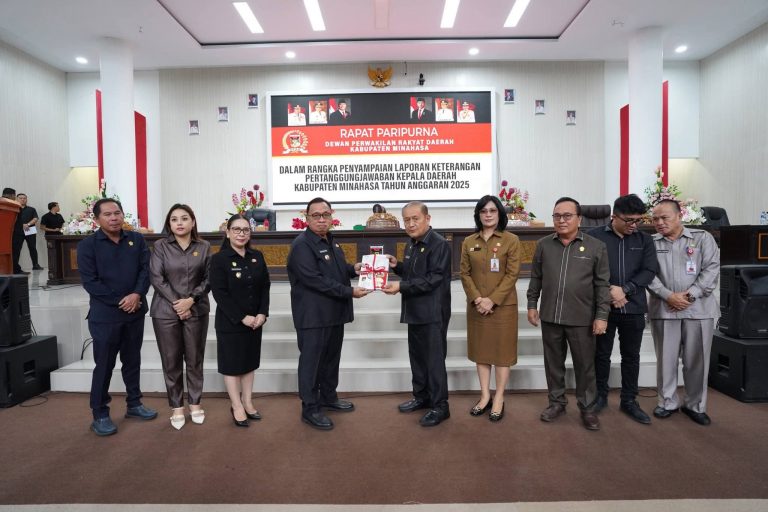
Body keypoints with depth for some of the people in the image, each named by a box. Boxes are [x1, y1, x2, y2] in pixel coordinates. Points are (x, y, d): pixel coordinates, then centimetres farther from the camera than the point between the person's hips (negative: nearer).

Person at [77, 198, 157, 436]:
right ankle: (100, 414, 19)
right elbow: (90, 282, -11)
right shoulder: (87, 245, -5)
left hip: (135, 312, 4)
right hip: (104, 314, -3)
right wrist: (120, 301, -15)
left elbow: (145, 269, 0)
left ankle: (134, 404, 29)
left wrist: (137, 295, -16)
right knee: (104, 365, 5)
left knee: (132, 360, 15)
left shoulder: (137, 240, 4)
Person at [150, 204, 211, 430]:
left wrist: (191, 300, -12)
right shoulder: (160, 246, 1)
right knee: (171, 361, 6)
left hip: (196, 311, 1)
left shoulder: (204, 247, 3)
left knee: (195, 359, 8)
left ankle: (195, 403, 24)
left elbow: (209, 279, 1)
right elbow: (156, 278, -6)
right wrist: (177, 303, -12)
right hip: (166, 311, 0)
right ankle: (176, 407, 21)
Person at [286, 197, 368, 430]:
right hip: (313, 315, -9)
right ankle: (310, 409, 16)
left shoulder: (331, 241, 13)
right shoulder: (302, 245, -16)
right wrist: (349, 291, -23)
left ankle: (328, 397, 36)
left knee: (332, 358, 19)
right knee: (312, 361, 3)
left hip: (334, 313, 9)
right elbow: (315, 280, -25)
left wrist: (353, 268, 3)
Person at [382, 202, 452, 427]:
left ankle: (440, 406, 14)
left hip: (433, 313, -9)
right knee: (417, 357, 18)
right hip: (415, 311, 9)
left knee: (434, 359, 0)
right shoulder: (412, 245, 13)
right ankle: (421, 396, 34)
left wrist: (401, 287, -24)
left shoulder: (439, 244, -15)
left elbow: (432, 279, -21)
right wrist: (397, 266, 3)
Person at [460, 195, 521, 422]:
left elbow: (512, 274, -9)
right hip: (476, 305, 3)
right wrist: (477, 298, -11)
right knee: (480, 350, 10)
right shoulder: (468, 242, 6)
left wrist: (493, 300, -16)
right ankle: (485, 396, 22)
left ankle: (499, 399, 15)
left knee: (502, 350, 4)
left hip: (503, 305, -3)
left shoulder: (511, 240, -3)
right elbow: (465, 274, 3)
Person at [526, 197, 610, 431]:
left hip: (582, 319, -2)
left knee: (584, 365, 9)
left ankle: (587, 408, 26)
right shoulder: (543, 245, 4)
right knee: (553, 362, 13)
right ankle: (557, 402, 30)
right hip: (550, 317, 2)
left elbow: (602, 284, -3)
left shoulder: (596, 246, -3)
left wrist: (602, 316, -6)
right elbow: (535, 278, 9)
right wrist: (532, 305, 7)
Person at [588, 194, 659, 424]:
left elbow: (650, 271, -3)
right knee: (601, 355, 9)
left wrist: (624, 289, -15)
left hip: (634, 308, 3)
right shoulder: (595, 237, -4)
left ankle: (629, 401, 25)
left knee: (631, 356, 11)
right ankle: (600, 396, 25)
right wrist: (609, 293, -14)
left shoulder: (644, 240, 5)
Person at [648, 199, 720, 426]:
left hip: (698, 308, 0)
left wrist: (690, 295, -13)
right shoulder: (651, 243, 6)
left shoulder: (703, 238, 5)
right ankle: (668, 402, 21)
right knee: (666, 358, 7)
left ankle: (695, 405, 23)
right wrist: (668, 296, -13)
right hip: (663, 309, 0)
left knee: (697, 360, 7)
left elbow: (712, 269, -2)